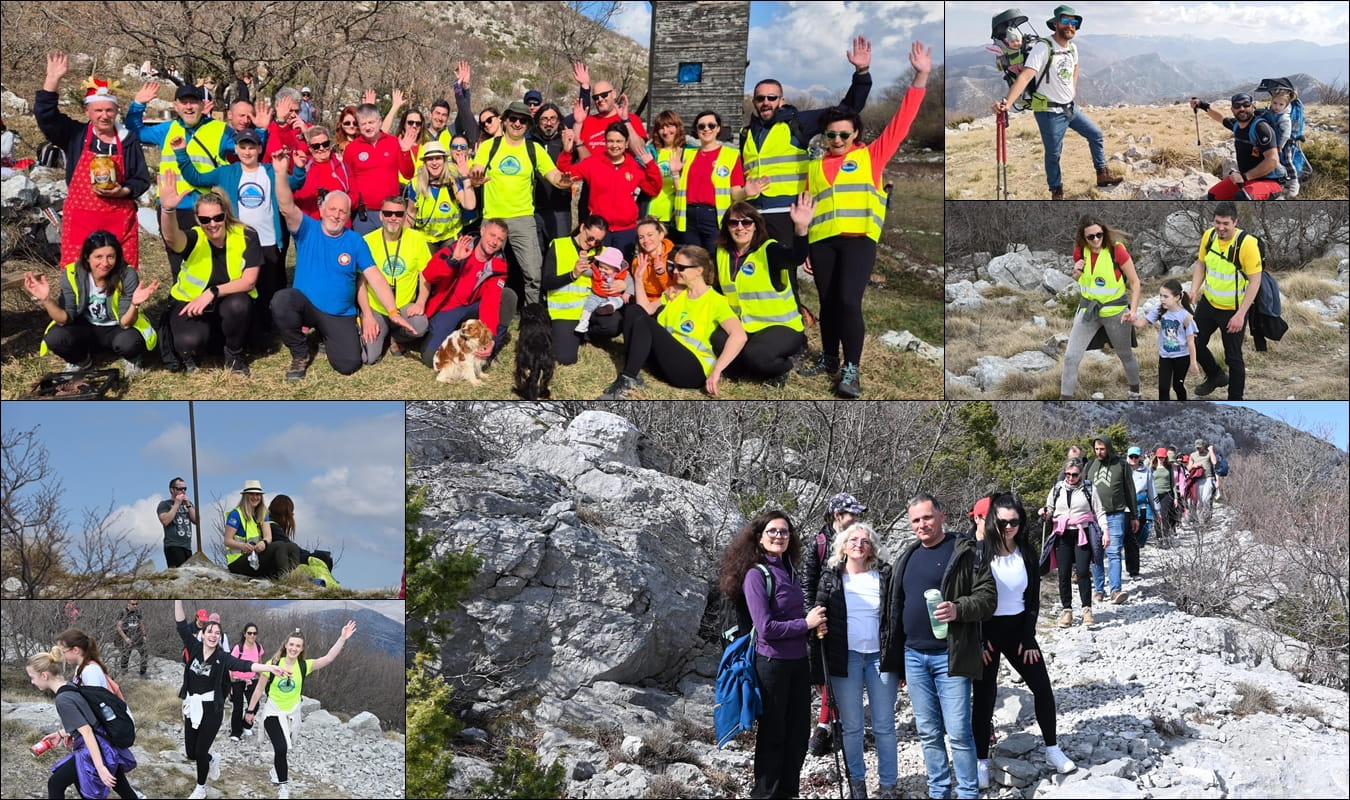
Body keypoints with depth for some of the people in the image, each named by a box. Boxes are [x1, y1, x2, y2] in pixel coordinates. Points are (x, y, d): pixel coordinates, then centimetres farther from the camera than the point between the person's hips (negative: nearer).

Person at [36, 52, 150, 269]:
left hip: (120, 220, 1)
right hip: (80, 219, -1)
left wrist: (122, 191, -13)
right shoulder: (75, 136, 4)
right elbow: (45, 114, -8)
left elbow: (142, 179, 7)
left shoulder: (128, 141, 6)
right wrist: (53, 79, -17)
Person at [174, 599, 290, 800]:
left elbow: (243, 665, -23)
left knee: (200, 751, 3)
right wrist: (178, 600, -20)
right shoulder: (194, 648, -2)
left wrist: (269, 668, -38)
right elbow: (182, 625, -9)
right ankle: (212, 760, 46)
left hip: (211, 709, -3)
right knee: (191, 751, 12)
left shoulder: (222, 657, -9)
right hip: (191, 707, 3)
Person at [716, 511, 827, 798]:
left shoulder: (789, 571, 8)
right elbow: (766, 628, -20)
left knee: (797, 734, 14)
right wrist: (807, 624, -13)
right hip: (772, 663, -7)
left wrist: (815, 625, -1)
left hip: (798, 662, 7)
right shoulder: (756, 575, -15)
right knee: (773, 735, 4)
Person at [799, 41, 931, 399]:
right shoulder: (816, 167, 20)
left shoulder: (870, 156, 11)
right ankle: (829, 359, 25)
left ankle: (852, 370, -11)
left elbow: (901, 121, 6)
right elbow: (808, 205, 21)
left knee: (849, 301, -16)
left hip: (858, 238, -4)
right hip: (822, 241, 4)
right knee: (828, 302, 10)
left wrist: (920, 77, 0)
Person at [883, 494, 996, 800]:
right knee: (928, 733, 10)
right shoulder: (907, 558, 15)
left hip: (950, 656, -6)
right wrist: (896, 661, 18)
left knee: (958, 732, -5)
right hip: (914, 657, 6)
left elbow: (988, 596, -8)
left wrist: (959, 609, -26)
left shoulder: (964, 553, -4)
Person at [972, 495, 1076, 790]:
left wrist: (1028, 639, -2)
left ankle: (1052, 749, 21)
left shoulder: (1028, 554, 0)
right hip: (985, 630, -4)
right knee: (984, 696, 0)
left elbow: (1033, 600, 4)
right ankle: (982, 762, 9)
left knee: (1042, 688, 4)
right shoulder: (981, 553, -12)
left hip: (1018, 628, 4)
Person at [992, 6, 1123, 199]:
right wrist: (1007, 103, -45)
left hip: (1070, 107, 8)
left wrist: (1072, 91, 16)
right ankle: (1056, 192, 18)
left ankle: (1102, 175, 28)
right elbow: (1025, 76, -34)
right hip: (1049, 111, -8)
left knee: (1096, 135, 14)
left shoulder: (1072, 48, 2)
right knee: (1053, 154, 1)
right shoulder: (1043, 48, -22)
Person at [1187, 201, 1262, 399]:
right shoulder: (1208, 236, -7)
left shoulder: (1247, 244, -25)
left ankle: (1235, 400, 19)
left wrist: (1240, 314, -24)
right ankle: (1215, 376, 45)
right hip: (1208, 302, 6)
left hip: (1233, 310, -6)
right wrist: (1194, 290, -5)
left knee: (1233, 357, 3)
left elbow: (1255, 281, -21)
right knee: (1195, 343, 18)